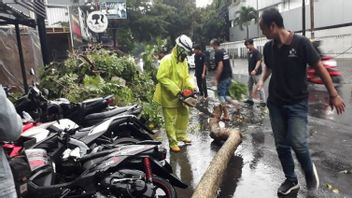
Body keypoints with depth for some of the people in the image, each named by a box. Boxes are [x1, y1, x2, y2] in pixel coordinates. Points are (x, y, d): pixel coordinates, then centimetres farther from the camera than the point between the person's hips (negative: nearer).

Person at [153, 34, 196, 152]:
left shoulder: (183, 61, 7)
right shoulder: (167, 60, -21)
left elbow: (186, 76, 10)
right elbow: (161, 77, -27)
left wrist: (192, 87, -9)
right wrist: (175, 90, -28)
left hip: (179, 96, 9)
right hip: (169, 96, -9)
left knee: (184, 114, 20)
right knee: (171, 120, 1)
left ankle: (181, 135, 38)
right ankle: (172, 143, 13)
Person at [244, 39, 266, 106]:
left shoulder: (256, 52, -14)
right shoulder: (249, 53, 12)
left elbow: (259, 61, -25)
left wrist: (255, 70, -37)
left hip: (256, 73, -9)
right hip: (251, 73, 9)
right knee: (249, 86, 15)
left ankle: (263, 101, 1)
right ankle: (250, 99, 26)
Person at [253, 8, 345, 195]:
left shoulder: (301, 43, -14)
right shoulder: (268, 47, 1)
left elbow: (319, 67, -8)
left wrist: (333, 95, -7)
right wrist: (262, 80, 7)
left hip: (297, 103, -5)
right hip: (275, 103, 5)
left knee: (297, 142, -14)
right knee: (281, 144, 8)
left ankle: (310, 171, 18)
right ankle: (291, 179, 26)